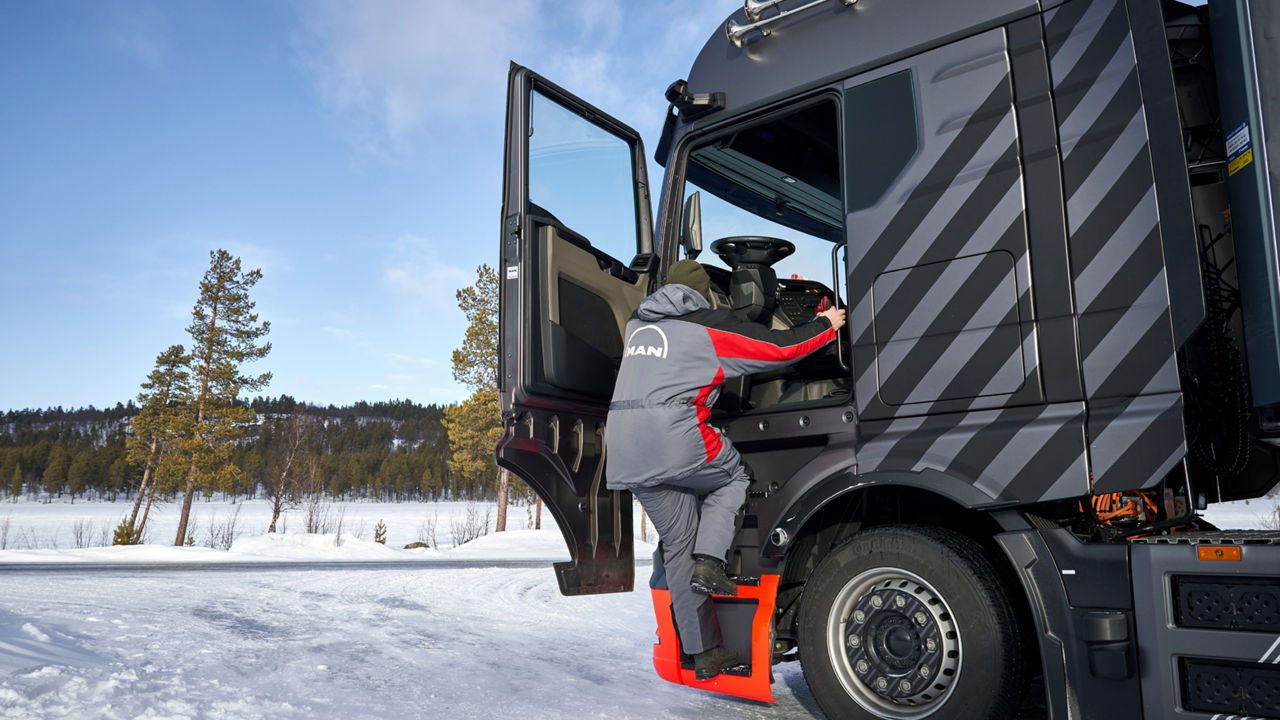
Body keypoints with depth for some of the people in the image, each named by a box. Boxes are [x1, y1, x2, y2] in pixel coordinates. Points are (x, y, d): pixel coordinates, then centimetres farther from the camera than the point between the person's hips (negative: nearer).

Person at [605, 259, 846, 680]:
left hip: (626, 448, 6)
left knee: (676, 545, 14)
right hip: (674, 438, -6)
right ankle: (709, 561, 3)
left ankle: (703, 654, 19)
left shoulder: (637, 326, 19)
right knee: (733, 478, 25)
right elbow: (781, 348, 5)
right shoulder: (709, 327, 2)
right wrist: (826, 325, 21)